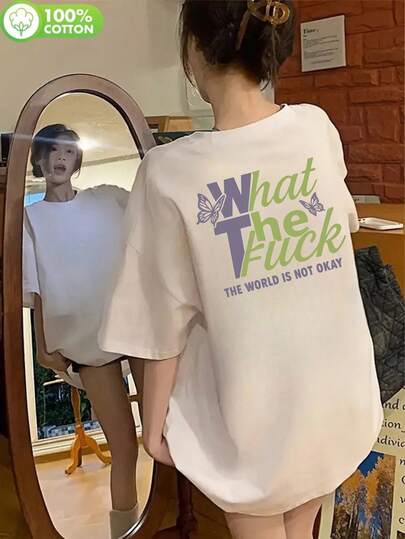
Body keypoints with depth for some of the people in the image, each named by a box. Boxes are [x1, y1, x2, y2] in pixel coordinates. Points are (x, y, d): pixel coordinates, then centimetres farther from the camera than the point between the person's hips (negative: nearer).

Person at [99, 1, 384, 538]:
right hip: (336, 397, 4)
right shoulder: (319, 128, -9)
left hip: (254, 414, -4)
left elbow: (164, 322, -14)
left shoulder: (172, 171, -21)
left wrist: (154, 422, 1)